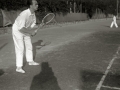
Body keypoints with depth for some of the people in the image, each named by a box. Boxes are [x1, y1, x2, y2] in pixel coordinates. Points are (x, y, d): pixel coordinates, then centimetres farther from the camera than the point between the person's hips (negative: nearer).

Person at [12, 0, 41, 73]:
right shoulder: (24, 14, -34)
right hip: (17, 31, -8)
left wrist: (33, 31, -21)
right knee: (20, 48, -10)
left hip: (26, 31, 8)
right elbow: (21, 28, -36)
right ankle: (19, 67, -2)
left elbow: (33, 25, -1)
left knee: (29, 46, 15)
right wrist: (32, 29, -29)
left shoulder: (33, 14, -7)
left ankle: (30, 61, 33)